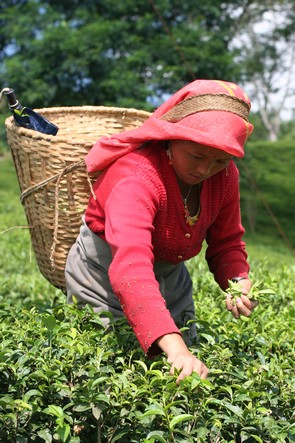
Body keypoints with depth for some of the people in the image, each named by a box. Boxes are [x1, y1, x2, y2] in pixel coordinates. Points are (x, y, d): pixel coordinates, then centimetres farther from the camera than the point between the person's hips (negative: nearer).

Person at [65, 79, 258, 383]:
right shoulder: (135, 178, -36)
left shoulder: (224, 175, -14)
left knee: (186, 378, 14)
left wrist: (239, 282, -25)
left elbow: (226, 242, -1)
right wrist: (175, 347, -60)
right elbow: (130, 269, -49)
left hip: (171, 276, 6)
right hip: (105, 277, -6)